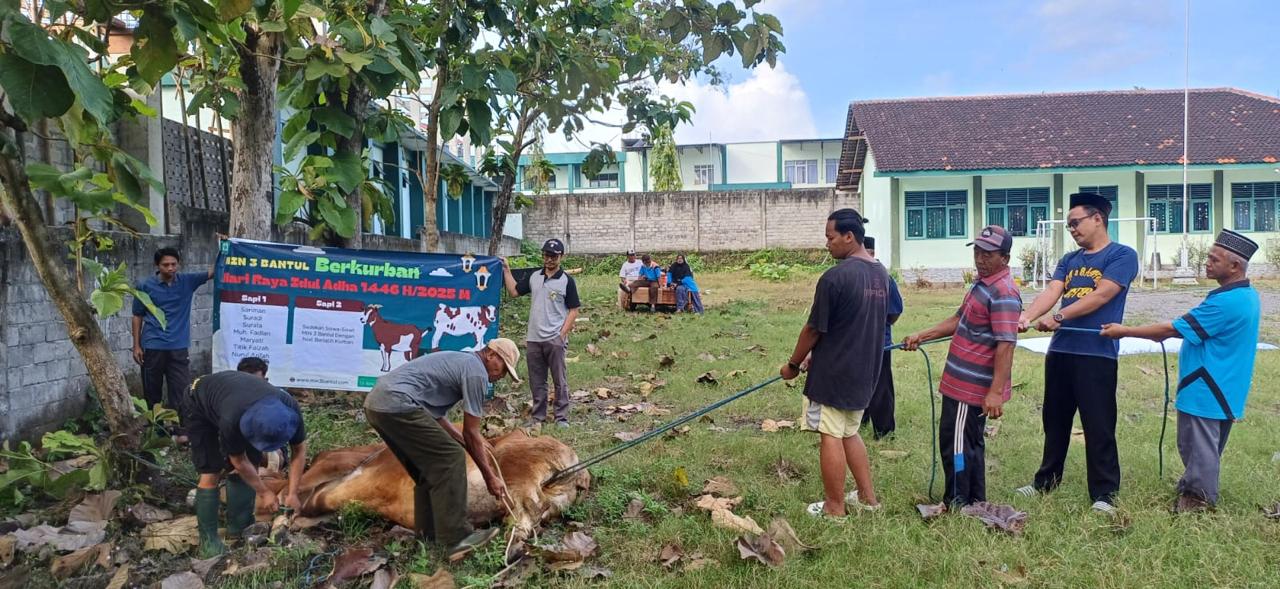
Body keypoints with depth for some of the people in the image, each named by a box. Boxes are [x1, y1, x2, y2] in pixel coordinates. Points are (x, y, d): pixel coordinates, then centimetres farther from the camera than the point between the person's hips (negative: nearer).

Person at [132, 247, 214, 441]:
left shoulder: (187, 281, 1)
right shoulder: (145, 286, -1)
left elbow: (213, 272, -5)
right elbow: (137, 316, 4)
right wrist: (136, 345, 1)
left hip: (178, 347, 1)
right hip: (152, 347, 0)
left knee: (181, 390, -5)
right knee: (152, 390, 10)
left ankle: (181, 431, -3)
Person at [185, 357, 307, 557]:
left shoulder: (290, 410, -33)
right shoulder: (232, 421, -44)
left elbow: (299, 449, -16)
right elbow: (239, 461, -25)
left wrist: (292, 493, -19)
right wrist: (265, 493, -17)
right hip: (200, 406, -5)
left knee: (252, 464, -5)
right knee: (211, 472, -13)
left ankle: (239, 526, 7)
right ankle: (208, 540, -6)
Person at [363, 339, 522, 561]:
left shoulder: (459, 361, 26)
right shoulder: (476, 372, -3)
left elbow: (436, 415, 29)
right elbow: (471, 432, -2)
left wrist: (466, 441, 33)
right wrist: (490, 477, 6)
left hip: (376, 402, 11)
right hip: (397, 404, -11)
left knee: (430, 465, 17)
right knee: (450, 459, -8)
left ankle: (429, 533, 22)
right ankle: (457, 538, -8)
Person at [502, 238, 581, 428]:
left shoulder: (567, 281, -5)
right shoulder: (533, 277, 9)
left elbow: (573, 311, -6)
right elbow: (514, 291, 16)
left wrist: (562, 335, -11)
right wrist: (507, 270, 10)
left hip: (555, 340, -4)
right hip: (533, 339, 5)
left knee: (560, 380, 2)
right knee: (536, 382, 11)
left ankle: (562, 417, 11)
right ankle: (538, 417, 21)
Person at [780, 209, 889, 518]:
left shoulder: (835, 277, -20)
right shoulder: (880, 274, 7)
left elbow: (813, 330, -15)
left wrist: (793, 364, 0)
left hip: (833, 373, -8)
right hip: (865, 371, 8)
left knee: (830, 437, 3)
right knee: (849, 433, 20)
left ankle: (835, 508, 12)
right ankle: (867, 497, 26)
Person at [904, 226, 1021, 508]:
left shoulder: (1003, 294, -21)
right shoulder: (983, 282, 12)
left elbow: (1006, 346, -26)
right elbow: (959, 320, 22)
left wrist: (996, 392, -30)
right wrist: (921, 336, 15)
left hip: (971, 386, -10)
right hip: (964, 382, 10)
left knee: (955, 444, 0)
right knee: (970, 443, 19)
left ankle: (956, 505, 12)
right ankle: (974, 502, 31)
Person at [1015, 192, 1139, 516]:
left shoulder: (1123, 255, -3)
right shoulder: (1069, 260, 15)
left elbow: (1101, 296, -16)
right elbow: (1052, 292, 1)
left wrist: (1058, 317, -23)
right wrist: (1025, 317, -18)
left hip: (1096, 353, -6)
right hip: (1060, 351, 7)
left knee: (1098, 426, -1)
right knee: (1054, 419, 15)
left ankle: (1104, 493, 10)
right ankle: (1046, 480, 28)